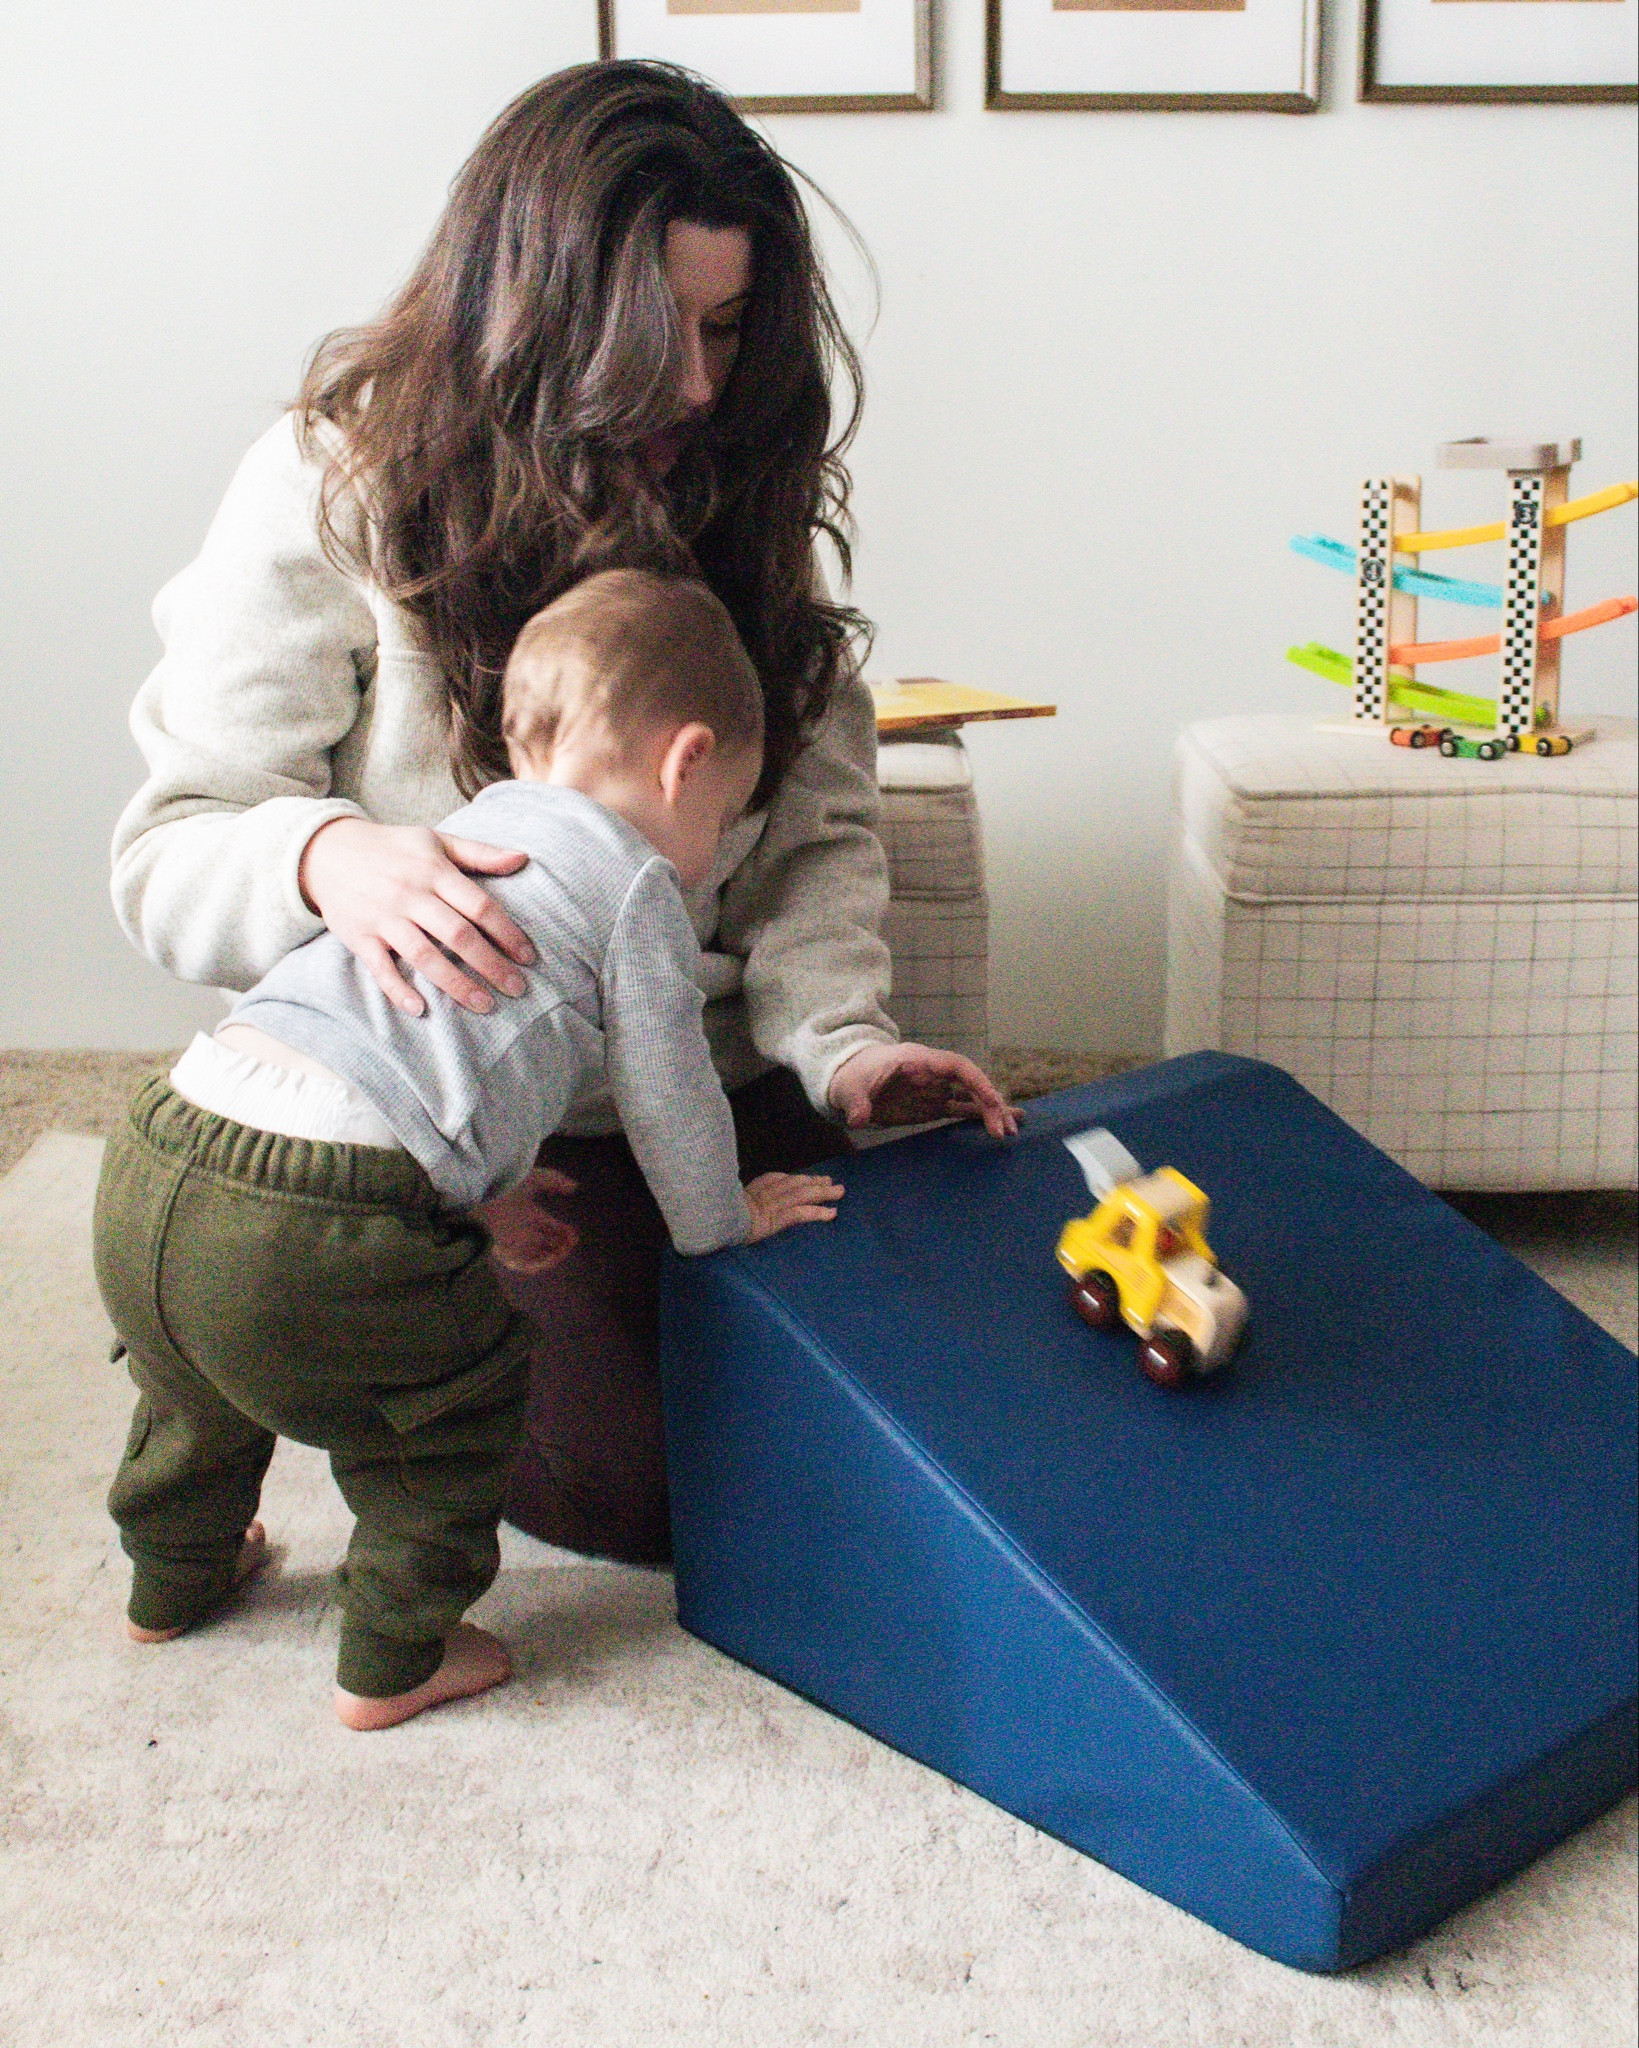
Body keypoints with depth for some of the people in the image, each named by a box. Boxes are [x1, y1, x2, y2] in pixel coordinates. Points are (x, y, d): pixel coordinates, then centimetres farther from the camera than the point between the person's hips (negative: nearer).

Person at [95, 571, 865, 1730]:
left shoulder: (473, 829, 28)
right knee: (459, 1398, 16)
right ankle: (394, 1660, 28)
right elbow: (667, 1097, 10)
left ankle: (173, 1579, 56)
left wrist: (488, 1192, 50)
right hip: (309, 1236, -8)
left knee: (206, 1379, 34)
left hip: (154, 1155, 9)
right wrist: (722, 1221, 29)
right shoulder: (636, 886, 4)